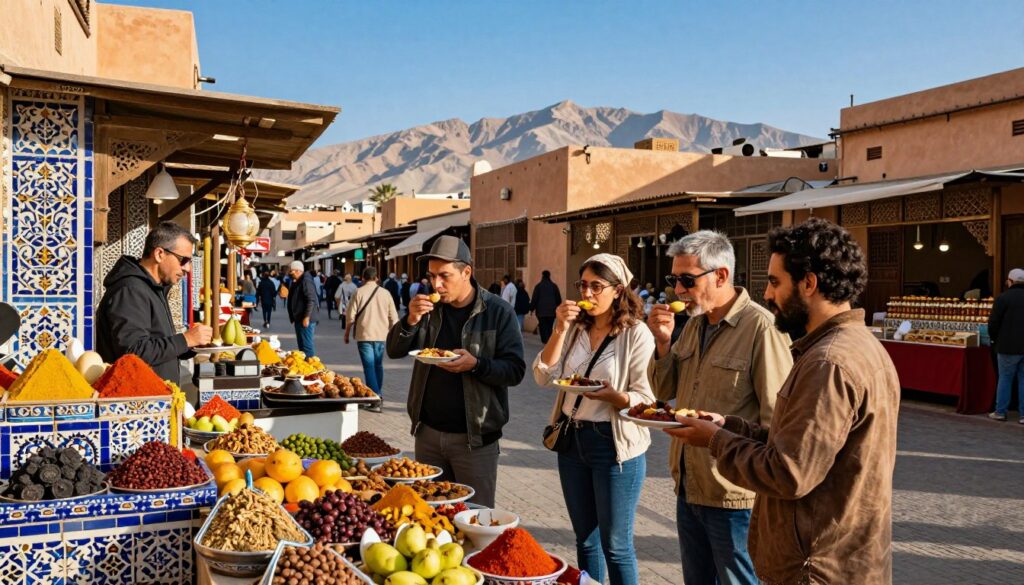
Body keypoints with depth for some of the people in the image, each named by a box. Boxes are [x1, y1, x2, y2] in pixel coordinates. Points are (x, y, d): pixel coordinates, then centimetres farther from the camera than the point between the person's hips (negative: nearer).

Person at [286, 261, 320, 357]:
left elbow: (311, 300, -23)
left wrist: (306, 317, -24)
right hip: (299, 318, 10)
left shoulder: (306, 281, -16)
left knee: (306, 345, -9)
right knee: (301, 344, 15)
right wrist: (292, 317, 20)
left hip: (306, 319, -10)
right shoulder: (296, 282, 16)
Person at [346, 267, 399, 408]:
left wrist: (347, 332, 9)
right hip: (381, 335, 3)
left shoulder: (359, 292, -6)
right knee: (378, 365, 18)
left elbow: (351, 315, -5)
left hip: (364, 335, -3)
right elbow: (393, 317, 5)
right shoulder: (385, 293, 2)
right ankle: (379, 395, 27)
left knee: (369, 366, -3)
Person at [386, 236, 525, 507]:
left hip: (474, 438, -4)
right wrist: (411, 320, -15)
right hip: (428, 432, 5)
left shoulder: (498, 312, -10)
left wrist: (476, 364, -29)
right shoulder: (430, 307, 5)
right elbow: (394, 350, 3)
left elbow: (515, 370, -12)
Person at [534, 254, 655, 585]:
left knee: (615, 545, 4)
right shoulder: (576, 328, 6)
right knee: (585, 538, 17)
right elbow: (544, 377, -3)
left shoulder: (636, 334, -10)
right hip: (571, 438, 6)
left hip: (614, 443, -5)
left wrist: (612, 396, -30)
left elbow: (645, 400, -12)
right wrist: (560, 330, -12)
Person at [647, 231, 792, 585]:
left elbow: (775, 419, -17)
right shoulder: (694, 324, 9)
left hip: (732, 495, -8)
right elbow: (665, 391, 11)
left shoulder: (761, 327, -17)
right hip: (688, 487, 8)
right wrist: (663, 342, -4)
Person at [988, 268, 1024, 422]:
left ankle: (1000, 412, 9)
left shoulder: (1004, 297, -9)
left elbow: (993, 323, -9)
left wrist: (995, 339, 7)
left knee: (1005, 379, 5)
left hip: (1008, 347, -4)